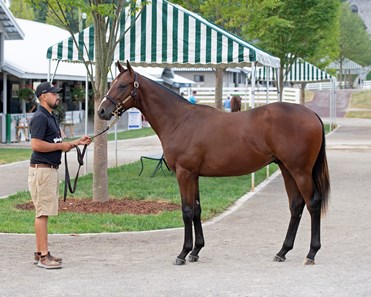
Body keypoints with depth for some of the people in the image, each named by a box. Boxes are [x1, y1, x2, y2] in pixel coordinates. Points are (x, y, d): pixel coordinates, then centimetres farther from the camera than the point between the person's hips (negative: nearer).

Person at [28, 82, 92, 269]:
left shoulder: (50, 117, 17)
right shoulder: (40, 118, -15)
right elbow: (36, 145, -24)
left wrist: (78, 142, 13)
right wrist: (61, 146, -15)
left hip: (50, 169, 10)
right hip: (41, 169, -10)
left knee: (43, 213, 12)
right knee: (42, 213, -9)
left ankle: (40, 253, 17)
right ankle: (43, 256, -8)